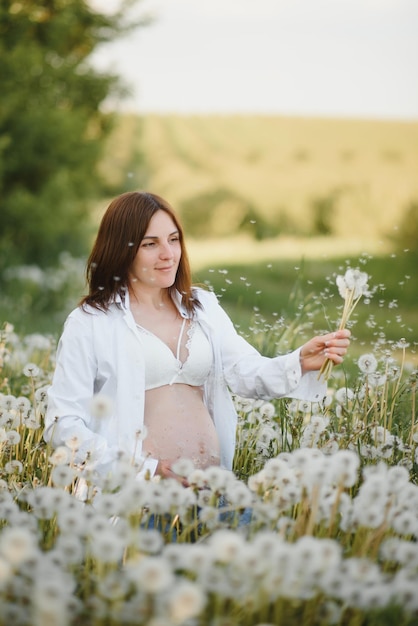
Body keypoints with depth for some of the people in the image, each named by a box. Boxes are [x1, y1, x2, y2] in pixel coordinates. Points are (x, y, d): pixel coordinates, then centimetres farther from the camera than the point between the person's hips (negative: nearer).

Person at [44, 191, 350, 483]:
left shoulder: (203, 307, 16)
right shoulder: (89, 323, 0)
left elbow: (248, 373, 6)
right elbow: (63, 424, -4)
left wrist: (301, 362, -15)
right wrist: (144, 465, -14)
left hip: (211, 483, 4)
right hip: (141, 487, -4)